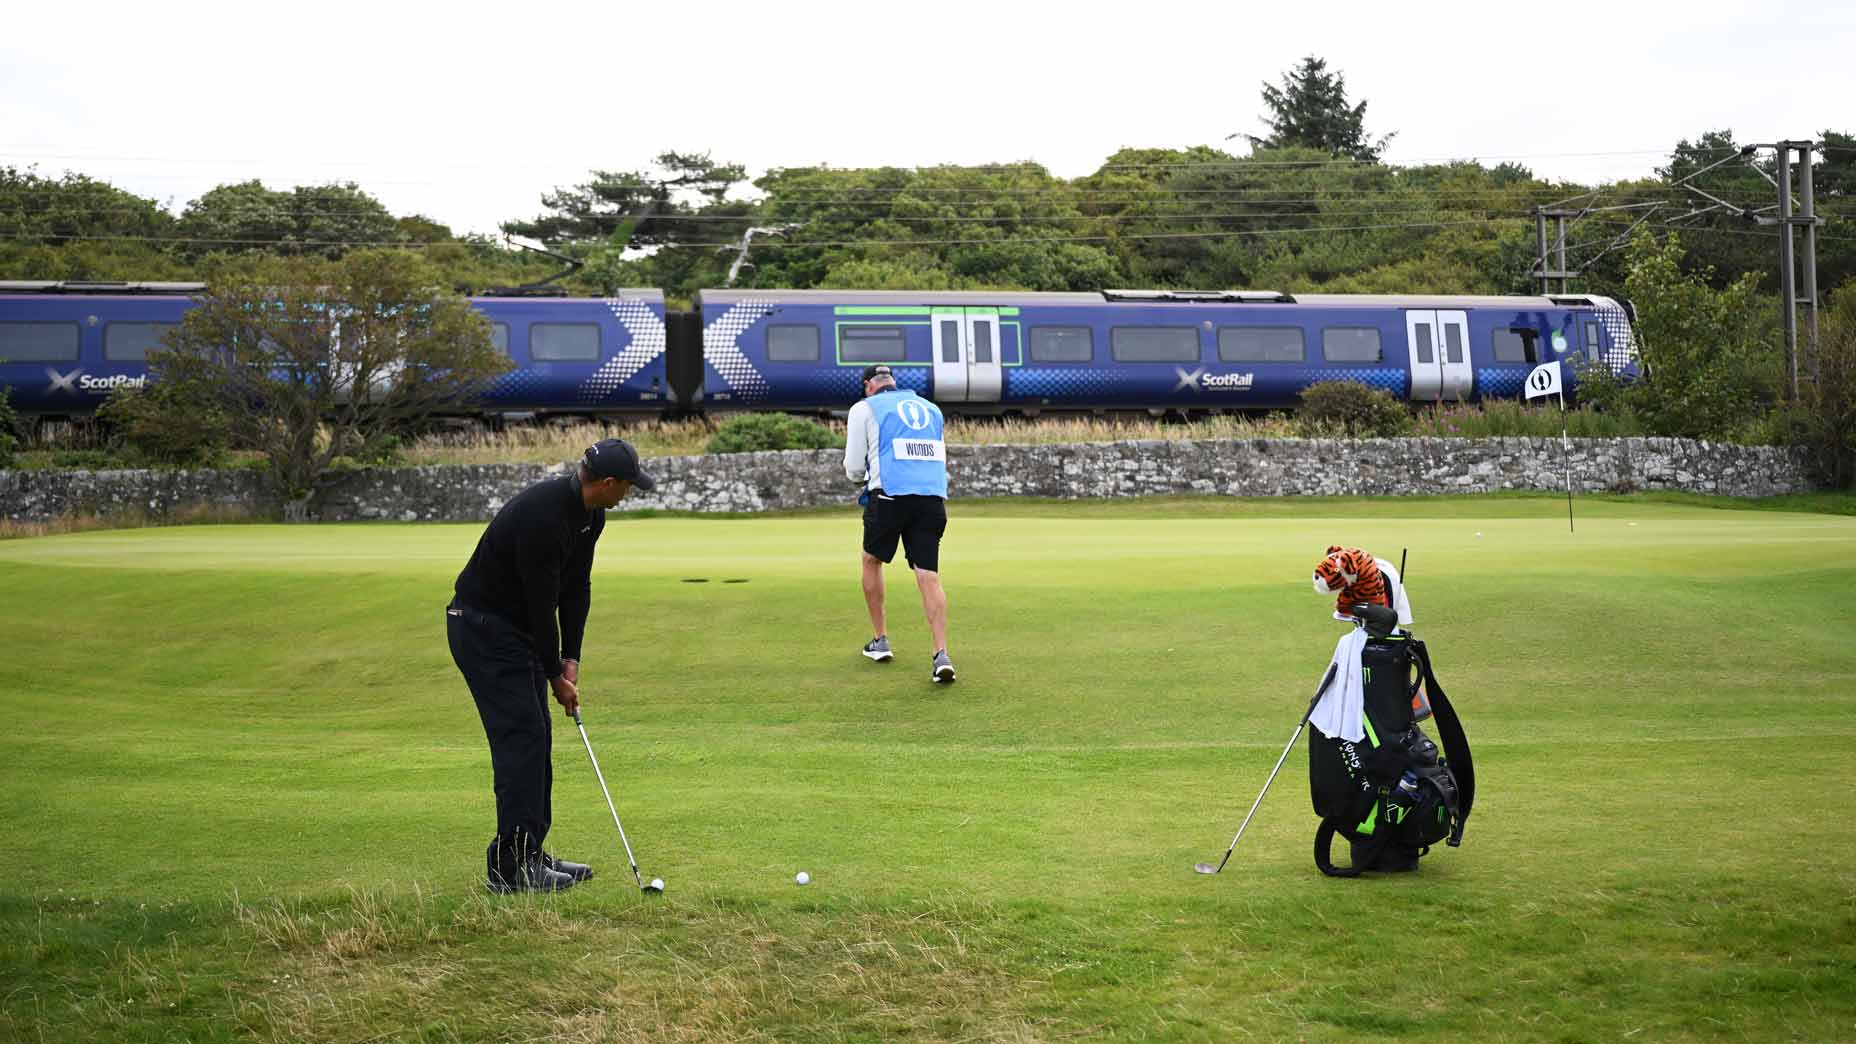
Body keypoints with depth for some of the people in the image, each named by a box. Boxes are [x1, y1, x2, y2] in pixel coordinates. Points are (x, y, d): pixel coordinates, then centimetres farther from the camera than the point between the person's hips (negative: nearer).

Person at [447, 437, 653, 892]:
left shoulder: (590, 516, 0)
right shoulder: (541, 518, -31)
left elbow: (576, 588, 6)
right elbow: (542, 601, -24)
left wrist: (571, 660, -1)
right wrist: (556, 676, -13)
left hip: (519, 628, 10)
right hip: (482, 627, -10)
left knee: (536, 736, 10)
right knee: (520, 736, -12)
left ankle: (530, 852, 16)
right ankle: (509, 866, -9)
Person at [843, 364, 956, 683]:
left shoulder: (864, 408, 8)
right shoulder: (931, 409, 22)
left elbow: (854, 469, 6)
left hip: (890, 496, -3)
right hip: (934, 498, 3)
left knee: (872, 561, 20)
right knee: (929, 577, -1)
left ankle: (880, 640, 23)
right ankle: (941, 654, -16)